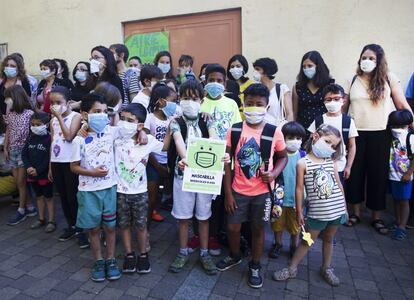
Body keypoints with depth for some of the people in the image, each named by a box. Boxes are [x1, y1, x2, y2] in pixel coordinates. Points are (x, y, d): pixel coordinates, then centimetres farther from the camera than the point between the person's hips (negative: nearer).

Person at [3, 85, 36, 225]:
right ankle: (29, 207, 20)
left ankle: (21, 210, 14)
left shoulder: (29, 113, -12)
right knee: (17, 182, 8)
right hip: (12, 150, 7)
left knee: (21, 181, 0)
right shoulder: (10, 114, 6)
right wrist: (5, 148, 10)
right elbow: (8, 131, 12)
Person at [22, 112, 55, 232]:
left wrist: (38, 170, -18)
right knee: (39, 196, 18)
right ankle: (41, 219, 31)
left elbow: (50, 158, -18)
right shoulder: (30, 138, 6)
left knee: (48, 197, 4)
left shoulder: (49, 138, -14)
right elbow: (24, 154, 6)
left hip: (45, 174, -6)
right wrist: (28, 167, -9)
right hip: (32, 174, 6)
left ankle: (51, 221, 14)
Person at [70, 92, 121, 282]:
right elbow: (74, 167, -3)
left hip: (109, 187, 1)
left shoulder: (111, 132, -5)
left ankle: (111, 261, 29)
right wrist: (92, 172, -17)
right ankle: (98, 262, 31)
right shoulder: (79, 140, -10)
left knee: (110, 226, 11)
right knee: (93, 228, 12)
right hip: (88, 191, -1)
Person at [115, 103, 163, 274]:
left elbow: (165, 147, 5)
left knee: (141, 225, 12)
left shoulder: (148, 140, -8)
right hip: (120, 191, 1)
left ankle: (143, 255, 32)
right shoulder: (116, 138, -9)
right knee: (124, 224, 14)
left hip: (140, 192, 0)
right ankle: (129, 255, 33)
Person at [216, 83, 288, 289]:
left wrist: (274, 173, -15)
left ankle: (255, 267, 37)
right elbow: (226, 162, -4)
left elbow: (283, 157, 7)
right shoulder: (234, 131, -8)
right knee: (232, 227, 11)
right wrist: (228, 193, -6)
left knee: (258, 229, 14)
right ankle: (234, 257, 42)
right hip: (238, 191, 1)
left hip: (262, 191, 0)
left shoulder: (274, 132, -9)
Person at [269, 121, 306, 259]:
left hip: (296, 198, 0)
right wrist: (275, 187, -8)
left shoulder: (303, 157, -8)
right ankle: (278, 244, 40)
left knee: (295, 226, 17)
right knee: (278, 223, 17)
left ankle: (294, 246, 40)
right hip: (279, 197, 0)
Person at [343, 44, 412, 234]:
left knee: (378, 174, 5)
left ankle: (377, 218, 20)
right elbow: (343, 108, 7)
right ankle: (356, 212, 24)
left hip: (380, 134, -1)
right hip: (356, 133, 1)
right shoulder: (352, 81, 6)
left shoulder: (389, 78, 3)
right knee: (354, 172, 6)